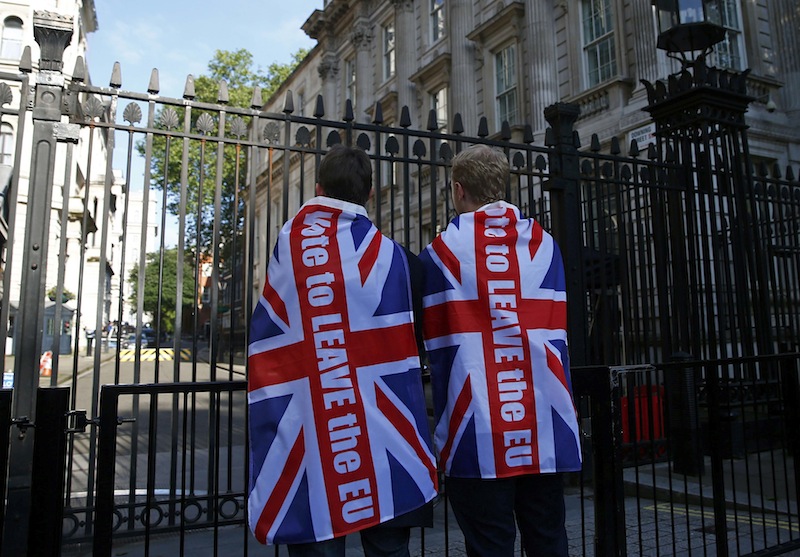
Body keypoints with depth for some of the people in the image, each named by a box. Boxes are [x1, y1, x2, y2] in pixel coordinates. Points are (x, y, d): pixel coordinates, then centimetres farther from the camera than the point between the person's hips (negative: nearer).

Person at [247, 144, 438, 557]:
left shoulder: (287, 247, 1)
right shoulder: (387, 254, -3)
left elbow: (267, 347, 3)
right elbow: (399, 356, -3)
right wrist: (408, 438, 5)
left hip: (307, 438, 1)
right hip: (380, 439, 0)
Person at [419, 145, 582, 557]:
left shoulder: (440, 252, -2)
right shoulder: (543, 244, 7)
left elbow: (438, 345, 3)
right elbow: (556, 335, 11)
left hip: (478, 434, -3)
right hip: (545, 430, 4)